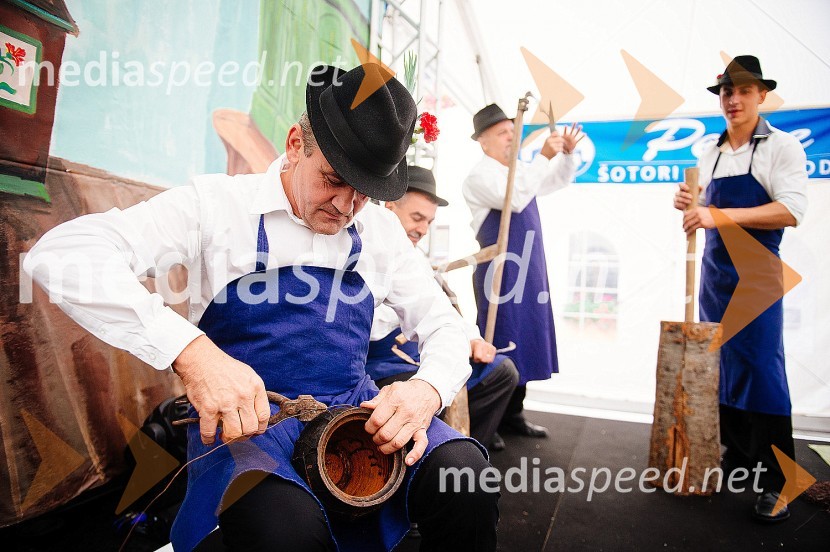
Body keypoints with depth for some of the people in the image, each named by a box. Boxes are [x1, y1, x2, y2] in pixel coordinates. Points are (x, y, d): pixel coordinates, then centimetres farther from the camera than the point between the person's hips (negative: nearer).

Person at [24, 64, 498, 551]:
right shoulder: (219, 203, -5)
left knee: (466, 475, -26)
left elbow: (445, 327, 9)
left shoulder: (382, 230, 7)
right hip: (243, 417, -3)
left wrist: (427, 389, -15)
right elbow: (60, 255, -16)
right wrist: (191, 350, -32)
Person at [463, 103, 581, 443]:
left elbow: (558, 181, 27)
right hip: (501, 271, -8)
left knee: (523, 341, 11)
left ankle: (512, 415, 22)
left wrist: (567, 154, 8)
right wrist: (544, 156, -23)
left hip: (528, 271, 9)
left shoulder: (519, 169, 16)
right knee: (499, 344, -7)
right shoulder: (480, 176, -9)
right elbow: (515, 199, -26)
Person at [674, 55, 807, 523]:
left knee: (762, 369, -6)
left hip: (756, 272, -6)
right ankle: (738, 454, 24)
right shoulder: (711, 154, 12)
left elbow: (791, 211, -18)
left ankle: (777, 482, 5)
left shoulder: (782, 146, -5)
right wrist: (689, 204, -1)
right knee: (721, 365, 9)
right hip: (714, 270, 6)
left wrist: (719, 215, -27)